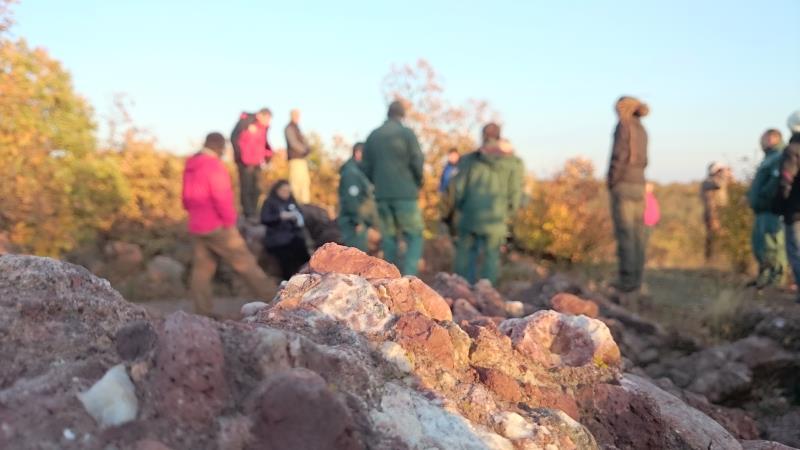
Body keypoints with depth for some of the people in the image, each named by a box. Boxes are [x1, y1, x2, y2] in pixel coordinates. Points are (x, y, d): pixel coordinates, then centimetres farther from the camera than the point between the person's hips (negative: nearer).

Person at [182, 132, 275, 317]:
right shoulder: (214, 165, -15)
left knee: (202, 268, 8)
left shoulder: (190, 166, 13)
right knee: (245, 262, -2)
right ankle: (272, 296, 4)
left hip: (196, 227, 8)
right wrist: (230, 222, -12)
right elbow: (222, 198, -21)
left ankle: (203, 312, 8)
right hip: (217, 227, -8)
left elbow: (187, 198, 19)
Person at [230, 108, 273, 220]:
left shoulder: (264, 126, 7)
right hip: (245, 162, -6)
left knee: (256, 189, 8)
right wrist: (241, 156, -11)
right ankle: (249, 215, -1)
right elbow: (234, 137, -9)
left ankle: (252, 213, 16)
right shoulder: (245, 121, -12)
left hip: (257, 162, 6)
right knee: (246, 188, -4)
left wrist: (268, 154, 2)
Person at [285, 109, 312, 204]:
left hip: (301, 158, 9)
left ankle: (305, 202, 11)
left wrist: (307, 149, 2)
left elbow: (302, 141, 20)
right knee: (296, 181, -12)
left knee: (305, 182, 8)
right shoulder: (289, 128, -6)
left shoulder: (296, 128, 22)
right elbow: (293, 143, -14)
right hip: (295, 158, -9)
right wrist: (305, 150, -7)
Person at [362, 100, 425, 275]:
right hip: (405, 193, -4)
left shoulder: (373, 136, 9)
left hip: (382, 195, 4)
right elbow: (417, 162, -8)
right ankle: (409, 276, -14)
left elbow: (366, 167, 9)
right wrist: (418, 183, 10)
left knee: (389, 238, 10)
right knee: (414, 236, 0)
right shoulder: (407, 133, -4)